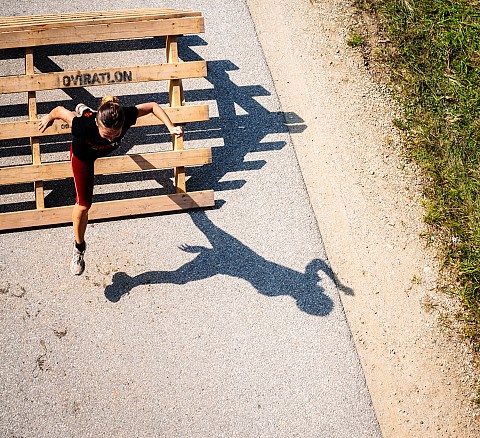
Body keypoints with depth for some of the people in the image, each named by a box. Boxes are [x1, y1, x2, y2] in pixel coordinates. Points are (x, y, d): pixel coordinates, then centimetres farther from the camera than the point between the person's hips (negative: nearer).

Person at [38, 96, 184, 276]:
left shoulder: (126, 117, -45)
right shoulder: (84, 125, -50)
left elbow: (152, 106, -28)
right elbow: (60, 110, -31)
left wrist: (171, 128, -39)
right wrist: (49, 118, -8)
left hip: (102, 151, 3)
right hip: (82, 155, -3)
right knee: (83, 204, 2)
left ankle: (84, 110, 70)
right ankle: (79, 247, 29)